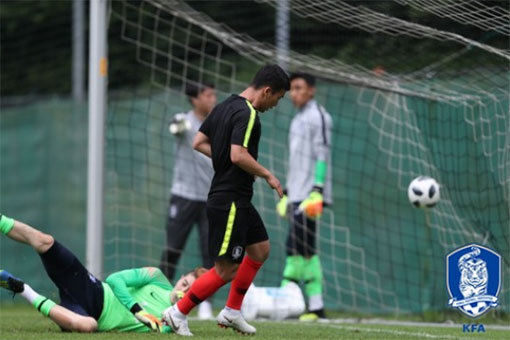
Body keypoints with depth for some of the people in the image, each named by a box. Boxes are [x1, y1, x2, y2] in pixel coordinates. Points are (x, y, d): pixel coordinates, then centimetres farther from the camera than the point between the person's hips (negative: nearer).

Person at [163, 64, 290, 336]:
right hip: (230, 201, -10)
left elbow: (199, 142, 15)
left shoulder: (224, 107, 11)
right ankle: (178, 313, 2)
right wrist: (268, 175, -15)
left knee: (260, 249, 19)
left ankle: (232, 312, 23)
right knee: (227, 270, -6)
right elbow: (238, 155, -27)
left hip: (237, 201, 10)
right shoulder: (247, 114, -18)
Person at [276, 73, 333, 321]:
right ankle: (316, 306, 4)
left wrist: (316, 191, -20)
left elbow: (322, 156, -13)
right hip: (297, 196, 9)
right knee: (305, 250, 5)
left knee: (297, 247, -12)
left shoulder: (317, 117, -5)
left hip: (309, 196, -9)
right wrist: (286, 193, 24)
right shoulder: (298, 120, 23)